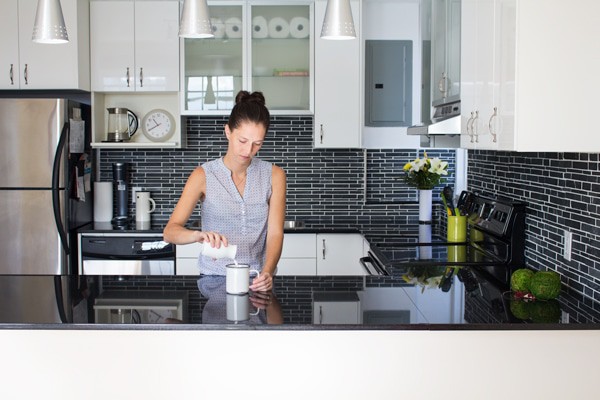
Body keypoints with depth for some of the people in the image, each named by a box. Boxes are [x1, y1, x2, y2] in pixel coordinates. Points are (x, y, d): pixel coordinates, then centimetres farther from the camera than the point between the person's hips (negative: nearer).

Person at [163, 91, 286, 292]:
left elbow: (275, 233, -3)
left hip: (257, 282, 1)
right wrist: (199, 235, -30)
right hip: (215, 279, 0)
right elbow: (170, 231, -9)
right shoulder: (203, 175, -2)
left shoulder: (274, 175, 3)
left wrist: (267, 272, -22)